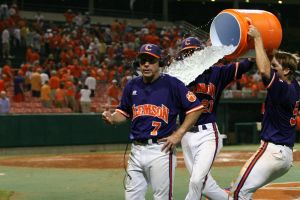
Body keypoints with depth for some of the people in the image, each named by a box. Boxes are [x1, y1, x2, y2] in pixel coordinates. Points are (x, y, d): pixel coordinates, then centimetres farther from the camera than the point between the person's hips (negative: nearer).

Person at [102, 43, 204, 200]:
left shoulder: (172, 84, -4)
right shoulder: (132, 85, 10)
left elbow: (196, 108, -4)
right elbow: (123, 113, 19)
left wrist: (178, 134, -10)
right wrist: (112, 119, -4)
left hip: (161, 150, -5)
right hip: (136, 150, 5)